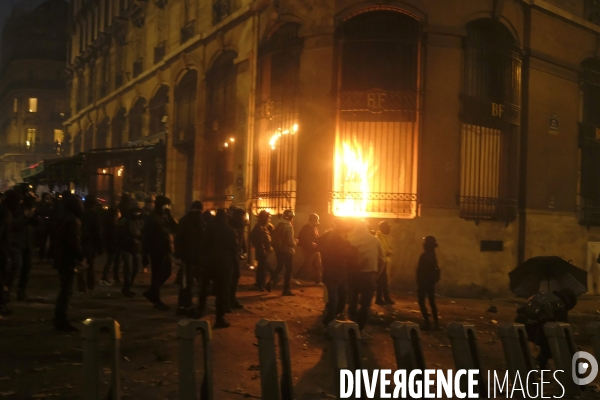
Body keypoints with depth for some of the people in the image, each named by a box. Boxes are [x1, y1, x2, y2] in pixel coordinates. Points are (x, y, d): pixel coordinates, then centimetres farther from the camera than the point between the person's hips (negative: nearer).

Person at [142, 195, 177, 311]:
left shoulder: (166, 217, 13)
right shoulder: (152, 218, -8)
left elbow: (175, 228, 2)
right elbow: (147, 236, -12)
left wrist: (170, 215, -8)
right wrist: (147, 252, -17)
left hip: (166, 250, 7)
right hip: (157, 250, -7)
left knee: (166, 272, 12)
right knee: (157, 275, 0)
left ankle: (151, 292, 27)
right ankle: (156, 300, 10)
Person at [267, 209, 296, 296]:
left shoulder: (279, 225, 7)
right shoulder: (289, 226, -16)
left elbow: (273, 236, 11)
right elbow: (290, 241, -21)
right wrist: (295, 244, -2)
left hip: (279, 250, 7)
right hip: (287, 251, -7)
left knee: (279, 267, 20)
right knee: (288, 270, 4)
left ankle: (271, 281, 0)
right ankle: (286, 290, 7)